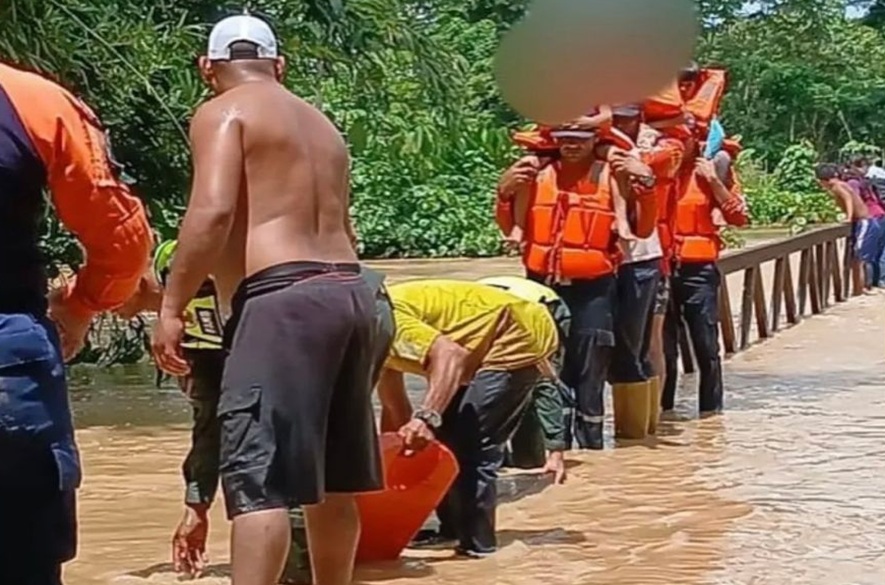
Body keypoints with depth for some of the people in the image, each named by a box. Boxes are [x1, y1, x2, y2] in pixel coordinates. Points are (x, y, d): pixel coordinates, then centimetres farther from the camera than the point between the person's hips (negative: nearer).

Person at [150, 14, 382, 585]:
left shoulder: (223, 112, 1)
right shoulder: (321, 124, 25)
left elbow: (213, 212, -13)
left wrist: (172, 307, -11)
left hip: (283, 299, -8)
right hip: (350, 293, 8)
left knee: (257, 477, -13)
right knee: (331, 477, 16)